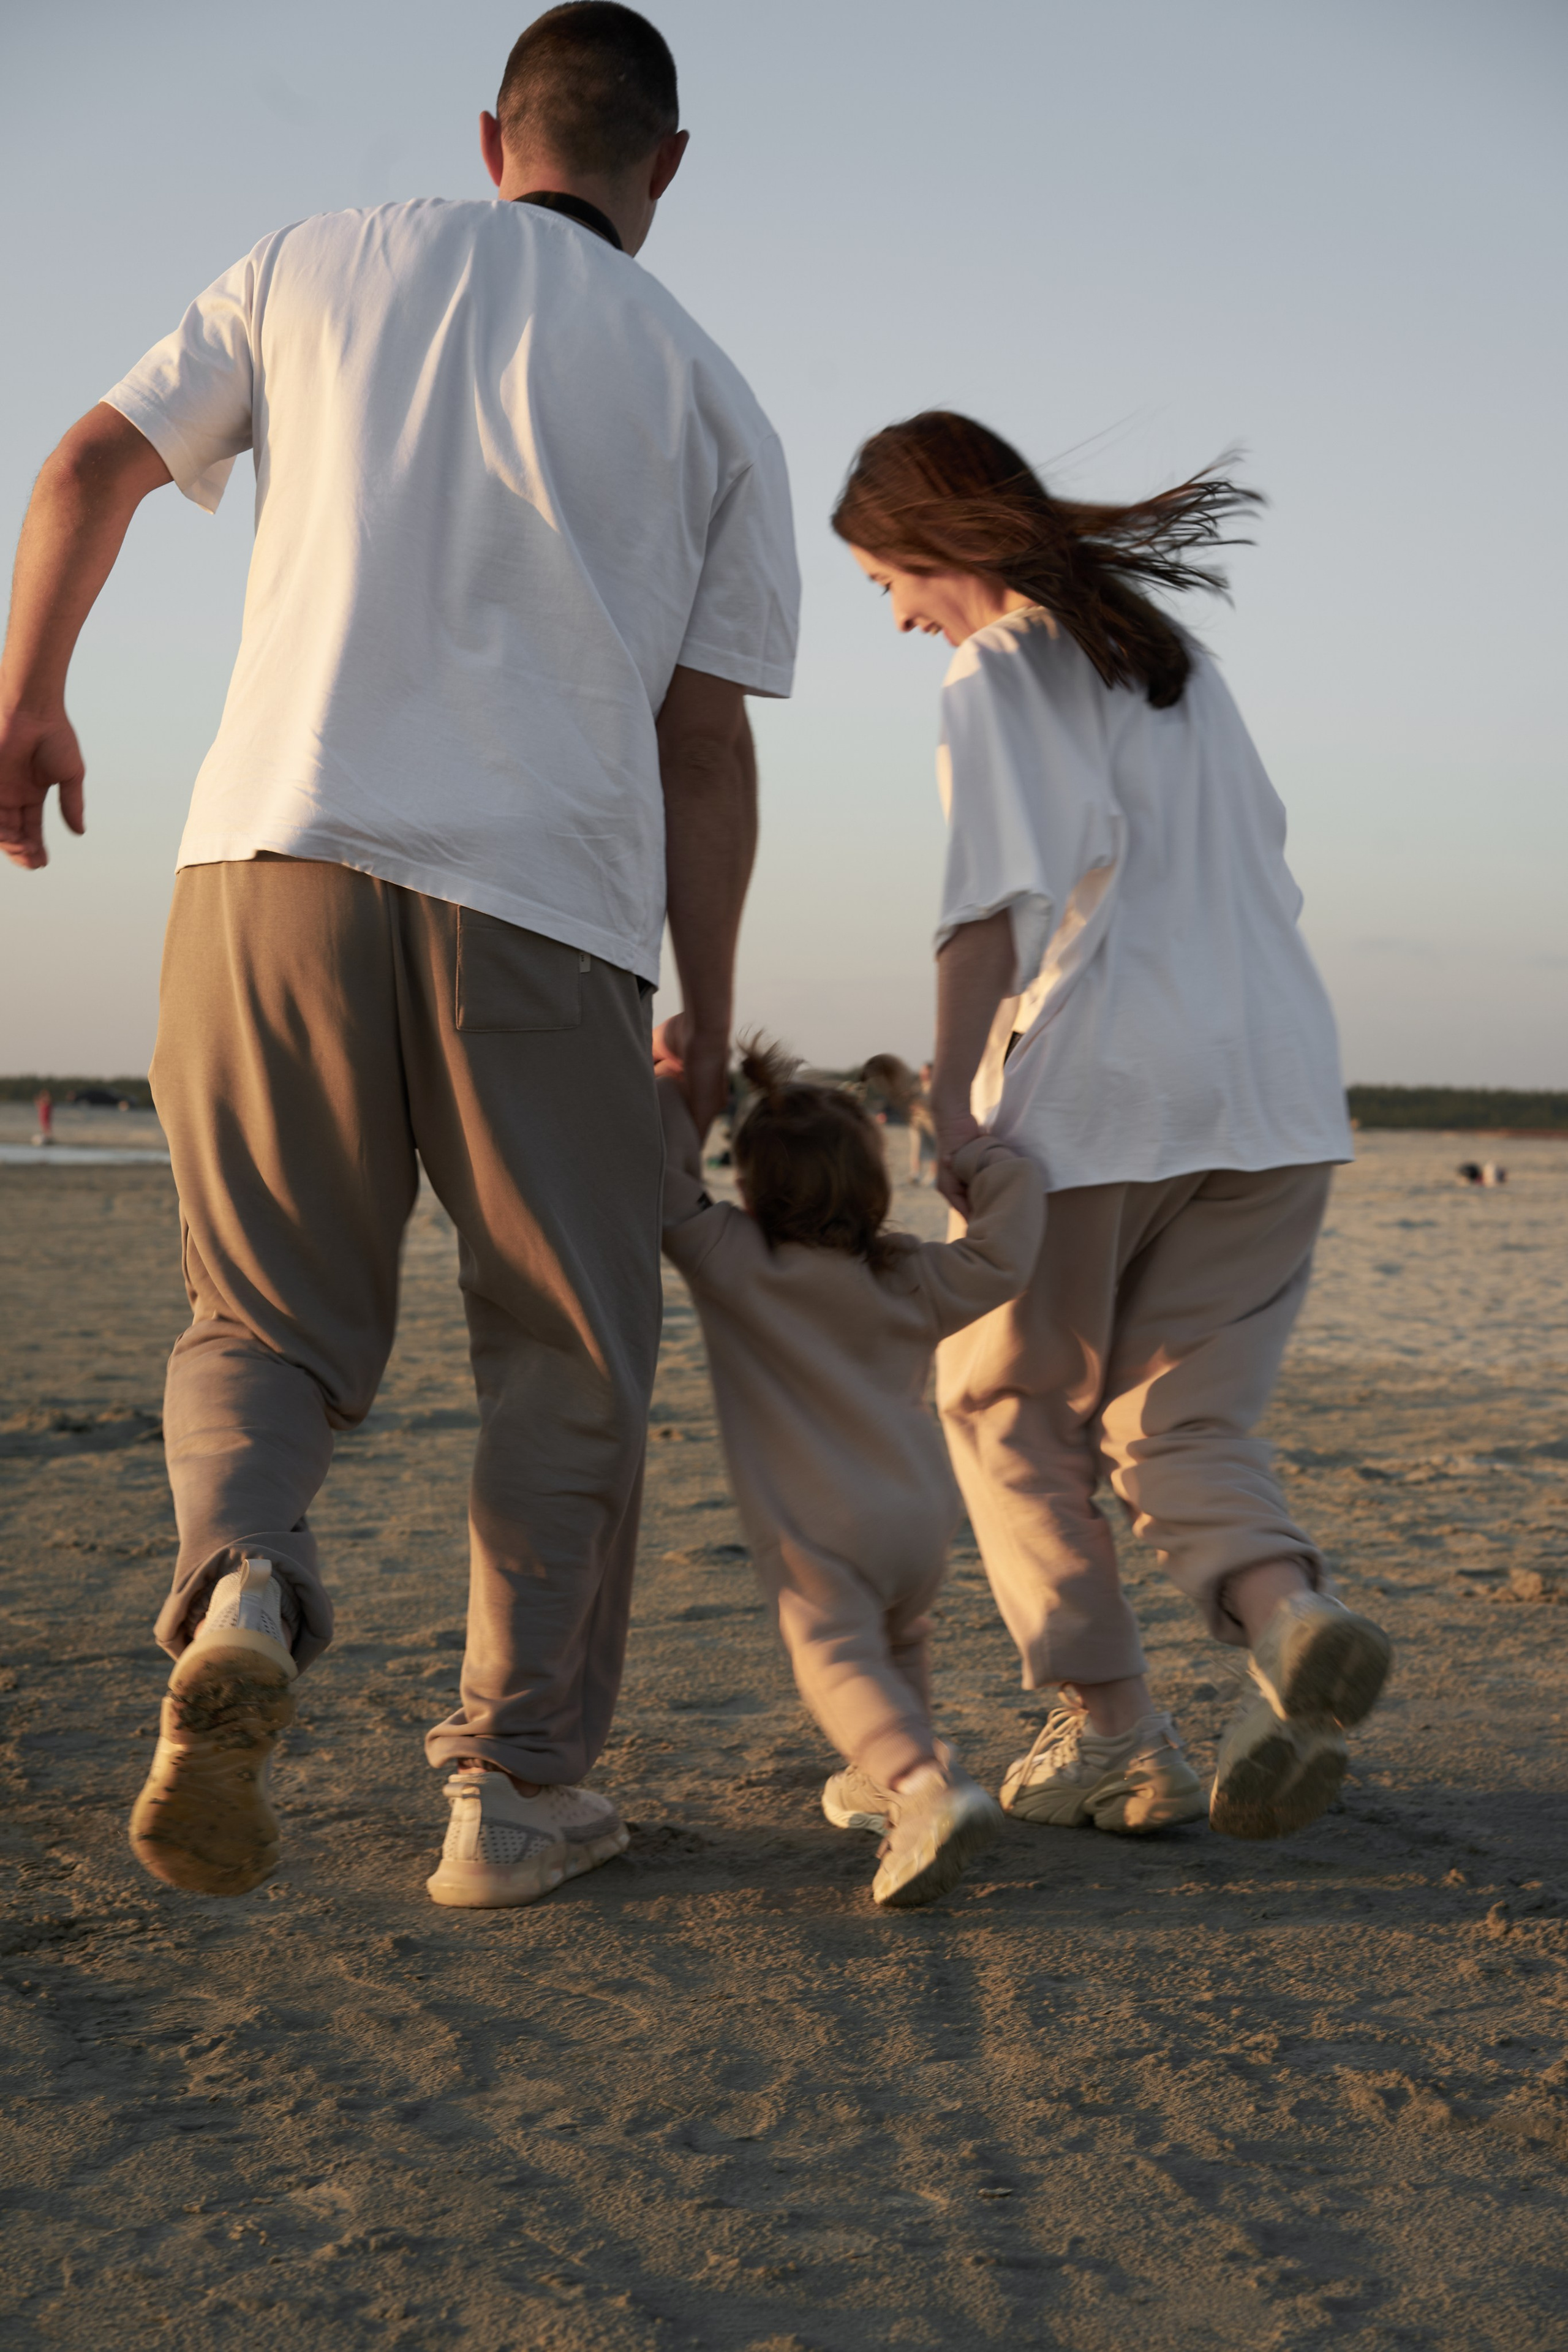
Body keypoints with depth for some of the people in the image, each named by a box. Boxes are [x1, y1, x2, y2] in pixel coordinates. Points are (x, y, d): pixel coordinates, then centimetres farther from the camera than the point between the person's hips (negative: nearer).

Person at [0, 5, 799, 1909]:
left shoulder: (323, 265, 16)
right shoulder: (709, 399, 14)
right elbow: (706, 750, 10)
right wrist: (707, 1023, 16)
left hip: (279, 857, 1)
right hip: (543, 907, -1)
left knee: (273, 1320, 14)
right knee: (564, 1362, 13)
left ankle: (237, 1584, -16)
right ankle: (518, 1785, 11)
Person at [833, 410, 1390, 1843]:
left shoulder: (998, 676, -2)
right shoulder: (1178, 661, 20)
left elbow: (993, 905, -14)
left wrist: (952, 1103, -15)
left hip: (1095, 1097, -7)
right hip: (1275, 1092, 7)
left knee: (1011, 1412, 9)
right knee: (1183, 1424, 9)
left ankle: (1114, 1732, 2)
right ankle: (1290, 1614, -19)